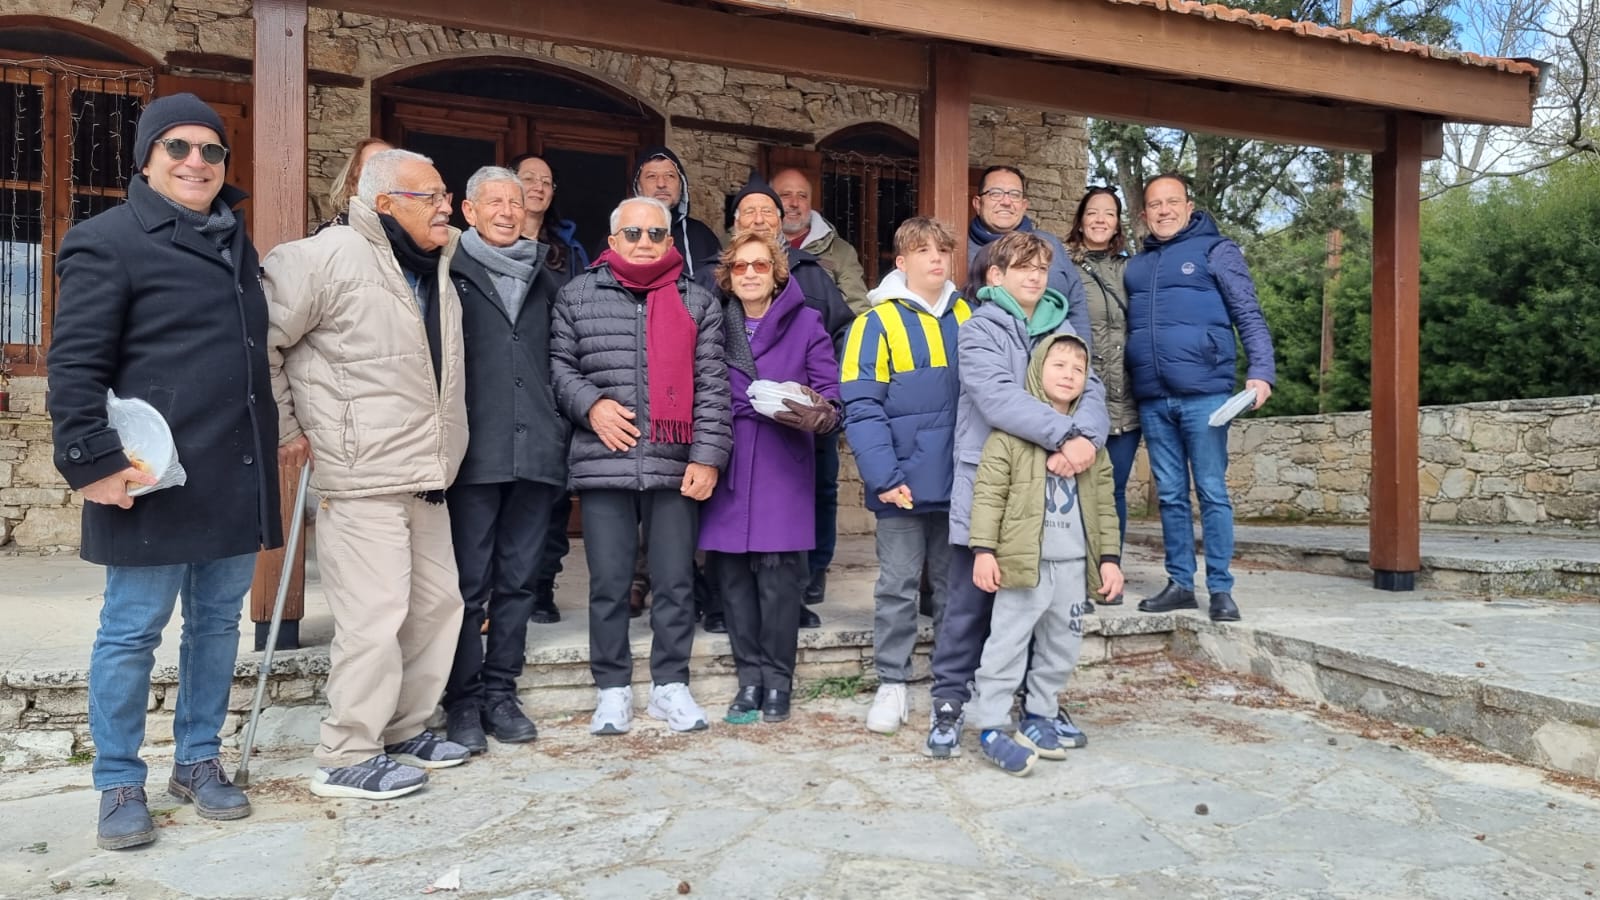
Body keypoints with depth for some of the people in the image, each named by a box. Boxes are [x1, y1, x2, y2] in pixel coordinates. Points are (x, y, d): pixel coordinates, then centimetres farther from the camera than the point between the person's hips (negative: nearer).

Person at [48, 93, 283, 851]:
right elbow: (75, 365, -9)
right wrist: (92, 462, -17)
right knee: (132, 632, 3)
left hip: (235, 477, 7)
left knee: (217, 624, 13)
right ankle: (120, 785, 18)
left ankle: (198, 761, 27)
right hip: (156, 481, -7)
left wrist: (270, 446, 21)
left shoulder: (234, 241, 18)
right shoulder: (108, 240, -4)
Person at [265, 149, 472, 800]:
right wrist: (283, 429, -9)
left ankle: (403, 730, 30)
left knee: (437, 602, 14)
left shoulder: (436, 268, 15)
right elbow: (261, 339, -13)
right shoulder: (333, 255, -11)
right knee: (375, 615, -7)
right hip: (361, 477, -9)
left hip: (425, 476, 9)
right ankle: (348, 758, 8)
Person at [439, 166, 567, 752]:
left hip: (535, 453, 4)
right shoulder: (452, 275, 4)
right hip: (476, 454, -4)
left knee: (518, 579, 8)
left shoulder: (544, 281, 18)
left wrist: (560, 434, 12)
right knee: (469, 583, 0)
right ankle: (464, 700, 12)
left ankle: (500, 692, 19)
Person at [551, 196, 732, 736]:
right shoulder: (578, 296, 10)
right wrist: (590, 403, -7)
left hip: (676, 467, 0)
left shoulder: (698, 303, 9)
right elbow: (557, 363, 10)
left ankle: (670, 685, 20)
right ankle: (613, 689, 18)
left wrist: (707, 456, -5)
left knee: (675, 582, 6)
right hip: (603, 464, 0)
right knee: (609, 583, 4)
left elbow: (711, 387, 3)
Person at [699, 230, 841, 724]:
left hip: (783, 468, -2)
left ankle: (777, 680, 13)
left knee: (778, 575, -2)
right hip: (727, 467, 3)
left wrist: (816, 414, -20)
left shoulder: (806, 323, 3)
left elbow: (832, 396, 1)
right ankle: (750, 678, 17)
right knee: (731, 574, 4)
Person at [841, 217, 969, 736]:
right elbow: (861, 407, -11)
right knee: (898, 587, 5)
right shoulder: (879, 322, -5)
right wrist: (883, 476, -19)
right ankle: (892, 686, 17)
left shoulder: (967, 318, 9)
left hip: (959, 480, 4)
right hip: (904, 483, -4)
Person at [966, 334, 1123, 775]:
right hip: (1024, 561, -6)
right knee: (1008, 644, -3)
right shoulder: (1012, 429, -5)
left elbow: (1104, 504, 15)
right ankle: (992, 726, 6)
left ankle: (1038, 715, 29)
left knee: (1062, 647, 14)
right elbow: (988, 492, -8)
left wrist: (1110, 557, 9)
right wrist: (984, 549, -13)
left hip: (1075, 565, 6)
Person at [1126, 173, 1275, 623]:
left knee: (1212, 493, -1)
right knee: (1170, 496, 9)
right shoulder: (1136, 265, 17)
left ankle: (1221, 589, 5)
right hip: (1152, 399, 5)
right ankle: (1180, 583, 16)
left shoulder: (1215, 250, 4)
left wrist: (1260, 371, -12)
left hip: (1203, 393, -4)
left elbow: (1249, 316, -1)